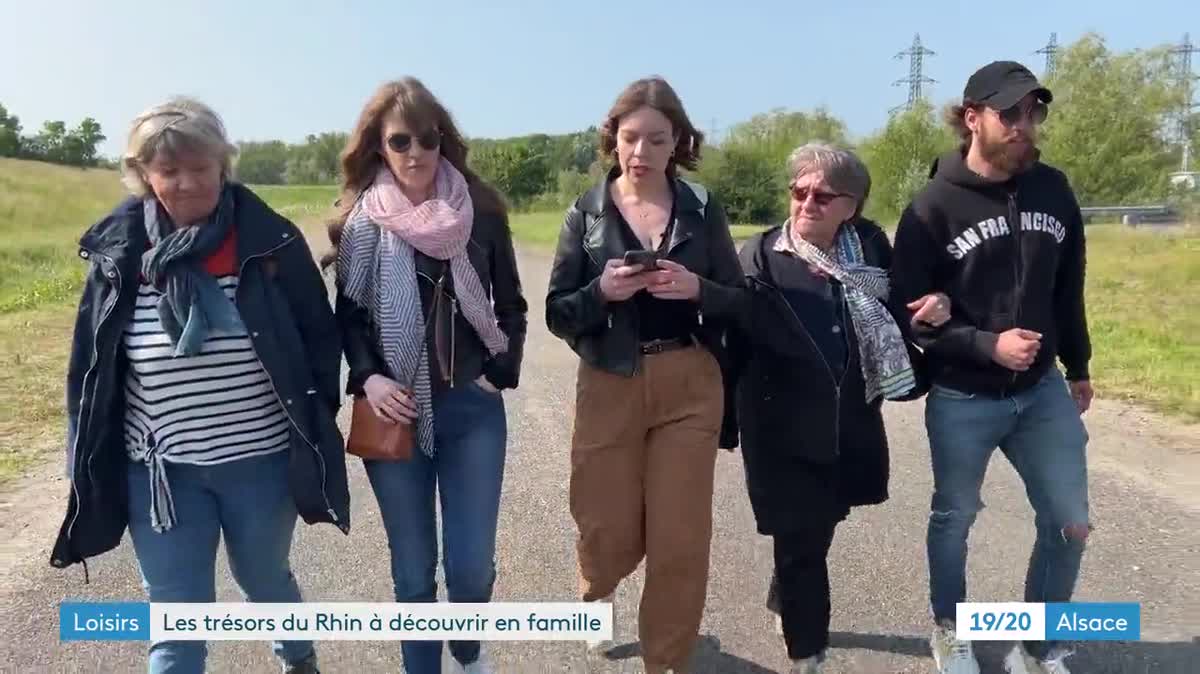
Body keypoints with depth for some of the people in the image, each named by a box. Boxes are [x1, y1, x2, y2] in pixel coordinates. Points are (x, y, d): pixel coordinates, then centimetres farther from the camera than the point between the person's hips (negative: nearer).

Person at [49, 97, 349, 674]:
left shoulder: (271, 240, -9)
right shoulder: (119, 252, -4)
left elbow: (319, 334, -2)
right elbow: (90, 366, 4)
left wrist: (317, 422, -3)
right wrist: (88, 466, 4)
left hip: (262, 460, 0)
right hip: (163, 471, 1)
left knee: (265, 582, 23)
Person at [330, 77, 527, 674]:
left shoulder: (481, 211, -1)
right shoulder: (360, 222, -1)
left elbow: (510, 306, 8)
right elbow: (348, 316, 4)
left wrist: (500, 373, -2)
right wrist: (368, 378, -12)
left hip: (473, 408, 0)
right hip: (394, 414, 0)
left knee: (472, 565, 2)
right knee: (413, 571, 9)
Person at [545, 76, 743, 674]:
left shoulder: (703, 209, 1)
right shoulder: (586, 213, -1)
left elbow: (738, 302, 3)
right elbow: (557, 315, -2)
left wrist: (696, 288, -17)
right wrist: (602, 291, -21)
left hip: (690, 387, 1)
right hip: (609, 387, 0)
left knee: (681, 537, 4)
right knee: (610, 535, 9)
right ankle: (595, 592, 47)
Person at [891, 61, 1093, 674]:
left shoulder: (1053, 190, 1)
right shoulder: (934, 207, -13)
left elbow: (1068, 288, 11)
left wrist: (1078, 367, 17)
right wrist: (988, 346, -23)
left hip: (1043, 391, 5)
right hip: (962, 400, -4)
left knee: (1069, 524, 9)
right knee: (954, 518, 14)